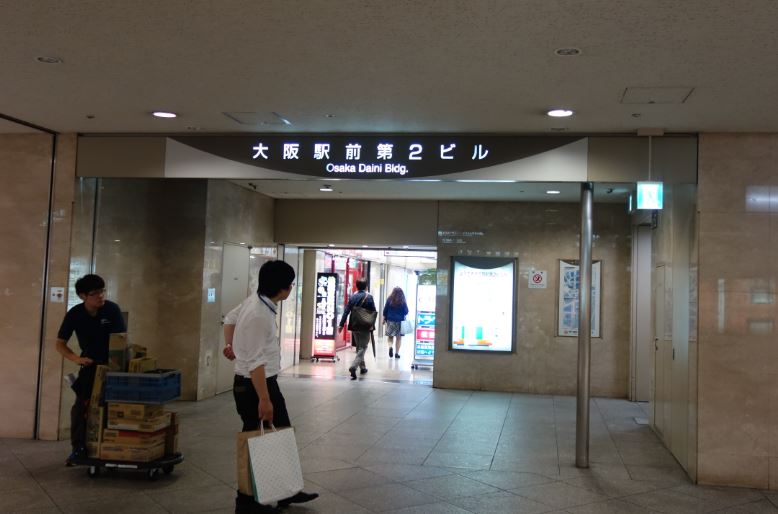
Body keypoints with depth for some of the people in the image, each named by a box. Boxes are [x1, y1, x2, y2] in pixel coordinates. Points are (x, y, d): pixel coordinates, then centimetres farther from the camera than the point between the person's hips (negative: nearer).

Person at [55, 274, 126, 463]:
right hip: (90, 363, 2)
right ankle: (79, 447, 5)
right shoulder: (75, 314, -13)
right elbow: (60, 344, -8)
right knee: (82, 405, -6)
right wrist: (77, 358, -25)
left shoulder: (112, 309, -19)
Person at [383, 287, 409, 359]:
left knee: (390, 336, 13)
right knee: (399, 337, 9)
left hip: (390, 320, 1)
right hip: (400, 321, -1)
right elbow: (406, 312, -2)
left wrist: (384, 319, 11)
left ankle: (390, 347, -14)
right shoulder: (403, 301, -8)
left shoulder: (389, 300, -4)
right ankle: (397, 353, 7)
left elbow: (385, 310, 0)